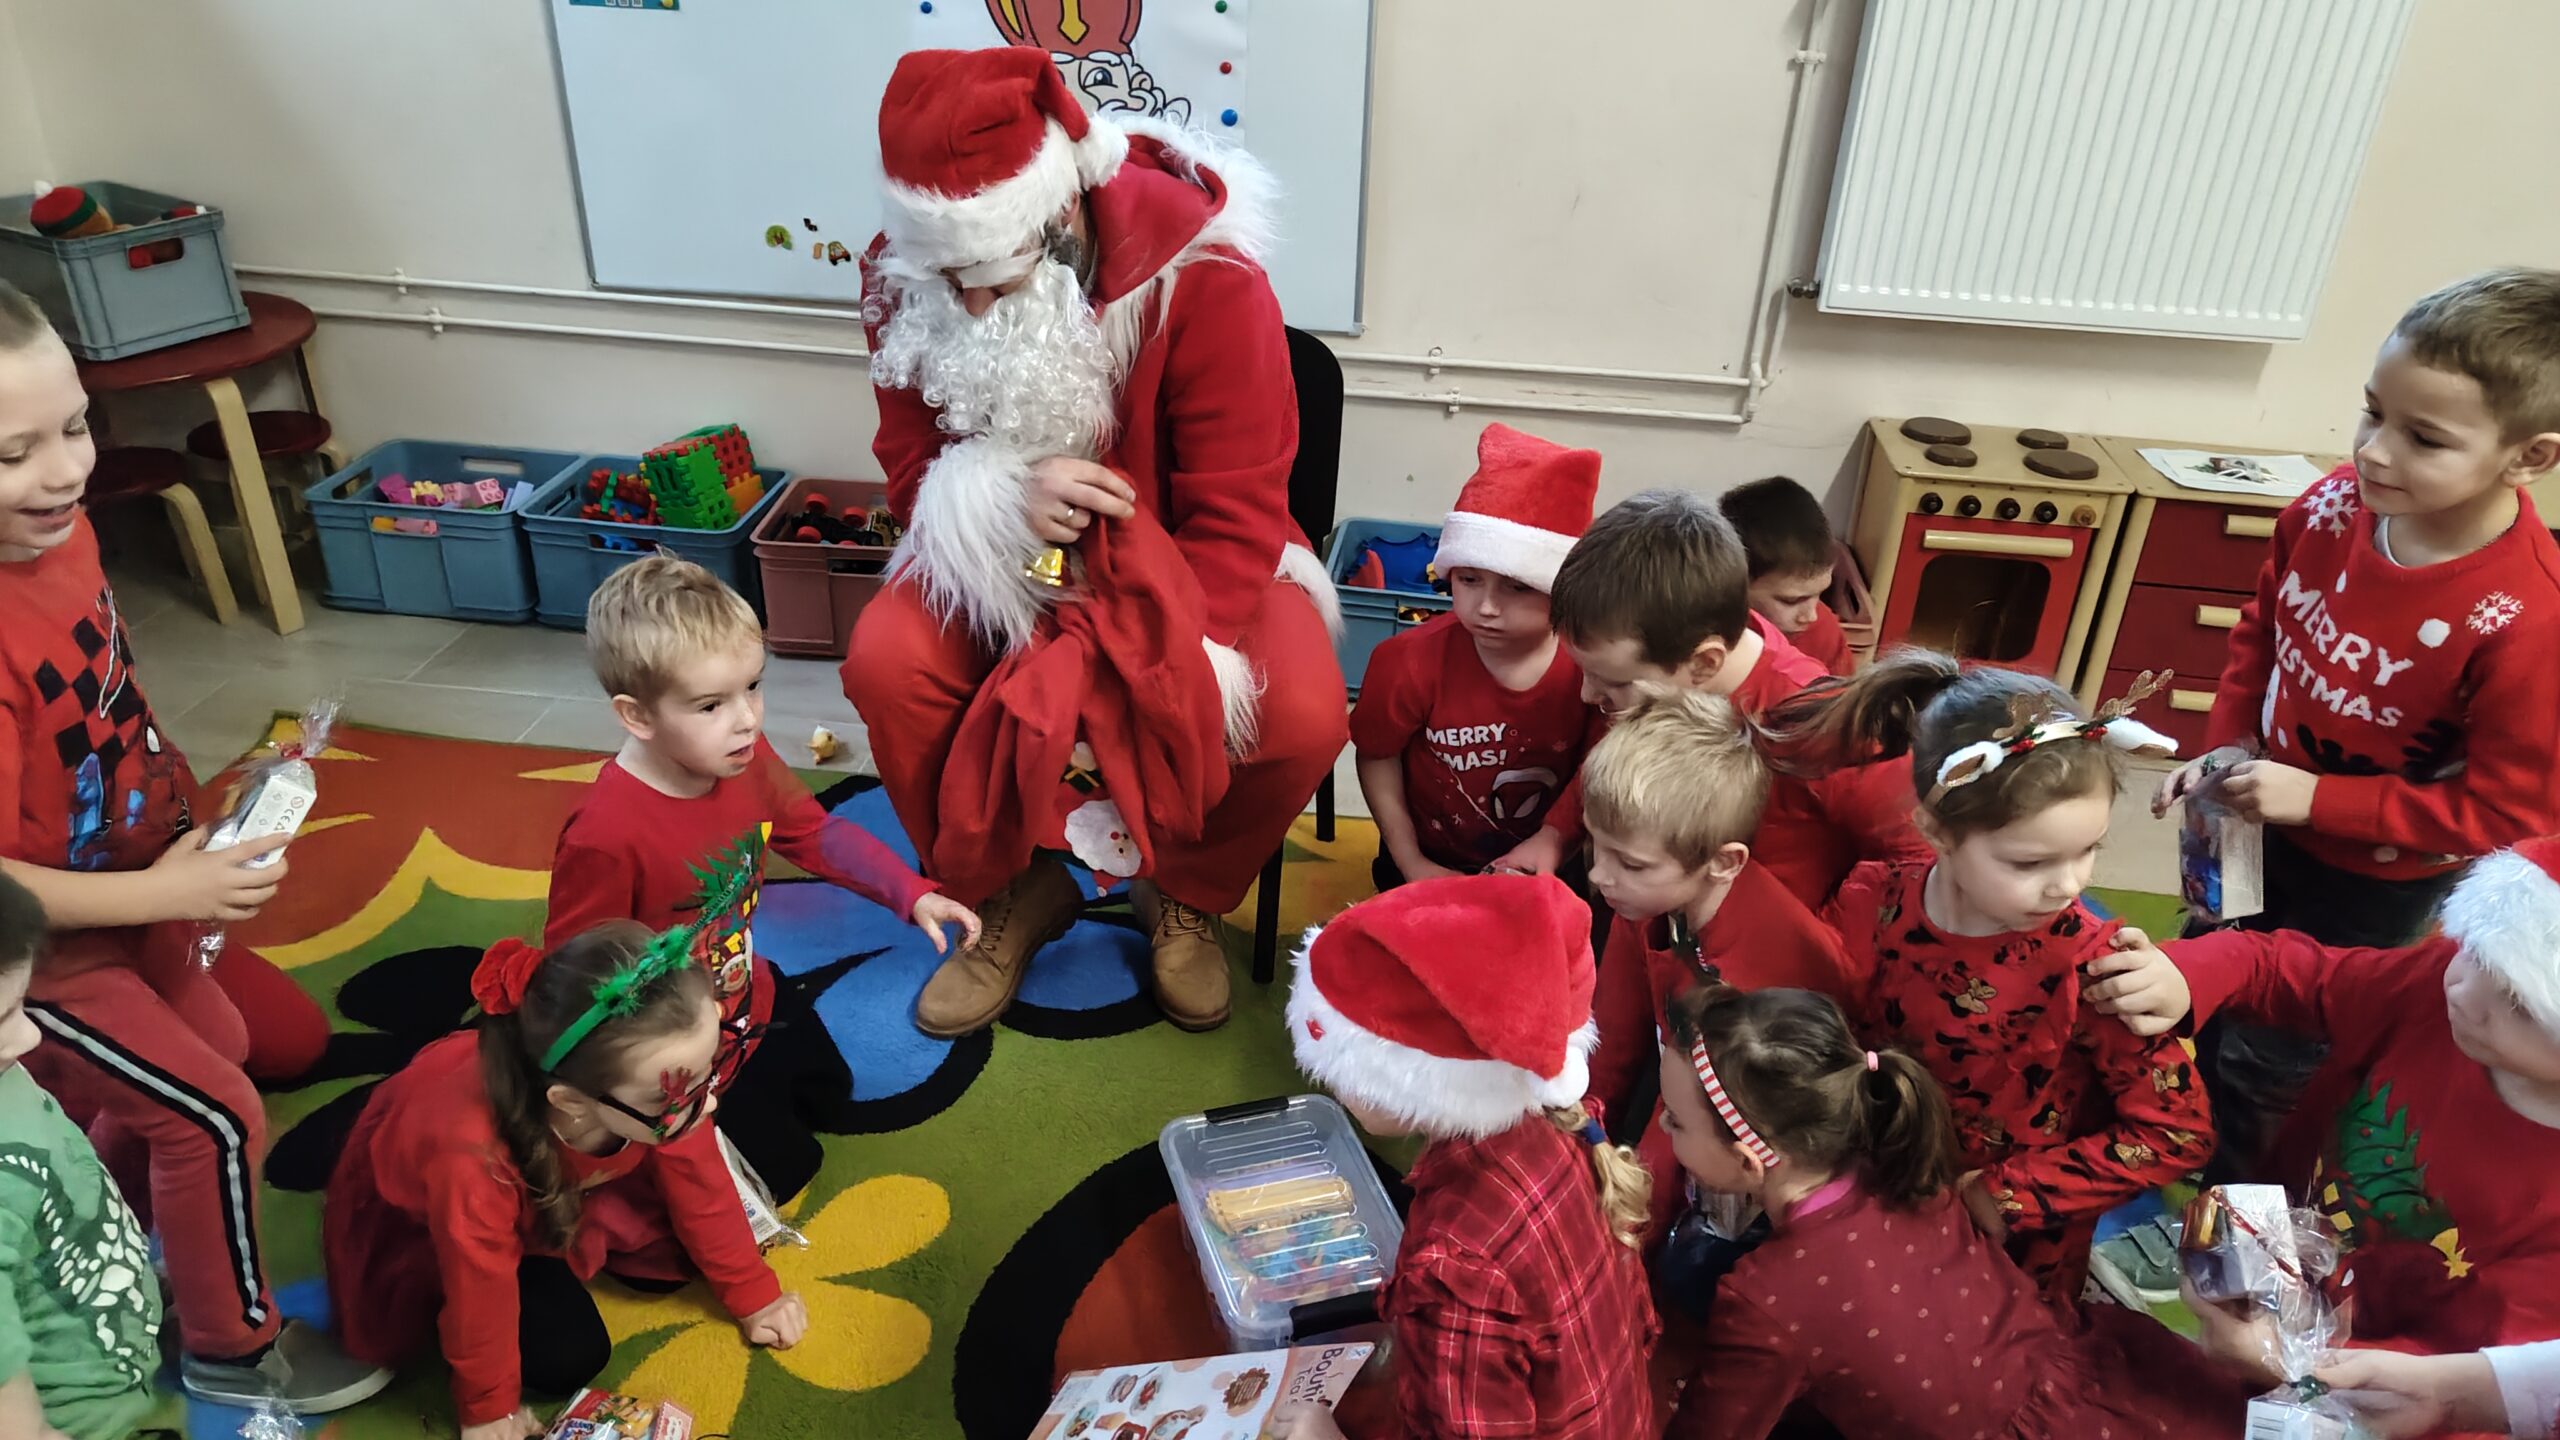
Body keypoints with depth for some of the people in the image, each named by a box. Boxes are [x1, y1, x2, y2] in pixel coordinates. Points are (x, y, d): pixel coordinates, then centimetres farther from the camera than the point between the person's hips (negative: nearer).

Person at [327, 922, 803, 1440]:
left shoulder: (661, 1090, -35)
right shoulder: (473, 1158, -47)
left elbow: (700, 1186, -15)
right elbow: (480, 1294, -28)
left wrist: (753, 1294, -5)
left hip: (549, 1183, 5)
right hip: (414, 1214, -4)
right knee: (568, 1355, -12)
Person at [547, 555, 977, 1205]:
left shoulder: (747, 760, -18)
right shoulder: (604, 835, -38)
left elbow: (816, 833, -2)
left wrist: (913, 895, -11)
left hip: (750, 1000, 7)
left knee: (828, 1086, 27)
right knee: (783, 1165, 8)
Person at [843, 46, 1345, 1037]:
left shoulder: (1207, 280, -26)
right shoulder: (904, 277, -13)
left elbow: (1237, 525, -25)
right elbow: (910, 467, -3)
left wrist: (1094, 675, -35)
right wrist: (1002, 494, -29)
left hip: (1174, 555, -2)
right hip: (1006, 557, 3)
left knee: (1301, 716, -28)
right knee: (885, 662, -25)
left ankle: (1187, 894, 7)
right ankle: (1012, 892, 3)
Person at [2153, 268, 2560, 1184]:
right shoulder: (2332, 507, -18)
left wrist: (2317, 797, -26)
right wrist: (2227, 747, -9)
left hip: (2375, 879, -5)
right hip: (2262, 820, 6)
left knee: (2261, 1061, 12)